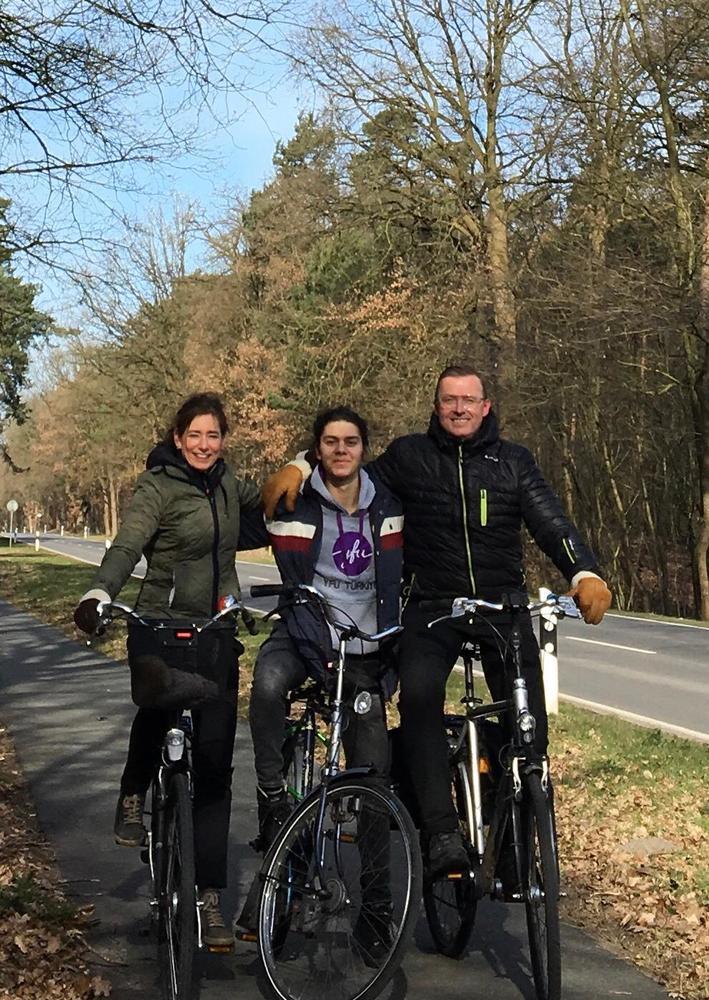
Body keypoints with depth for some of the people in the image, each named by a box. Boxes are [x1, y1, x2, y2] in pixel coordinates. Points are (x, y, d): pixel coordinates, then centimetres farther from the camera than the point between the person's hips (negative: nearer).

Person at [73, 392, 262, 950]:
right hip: (161, 627, -5)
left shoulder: (227, 486, 11)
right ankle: (134, 795, -19)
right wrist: (99, 595, -41)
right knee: (158, 691, -44)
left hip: (215, 634, 5)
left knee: (214, 768, 4)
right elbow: (127, 547, -23)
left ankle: (211, 898, 13)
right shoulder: (159, 488, -7)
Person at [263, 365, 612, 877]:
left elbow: (551, 521, -1)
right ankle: (442, 832, -24)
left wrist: (586, 574, -17)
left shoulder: (513, 460, 8)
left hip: (503, 604, 1)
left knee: (529, 718, -8)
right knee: (419, 693, -26)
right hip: (432, 604, -1)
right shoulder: (410, 454, 7)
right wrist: (299, 468, -1)